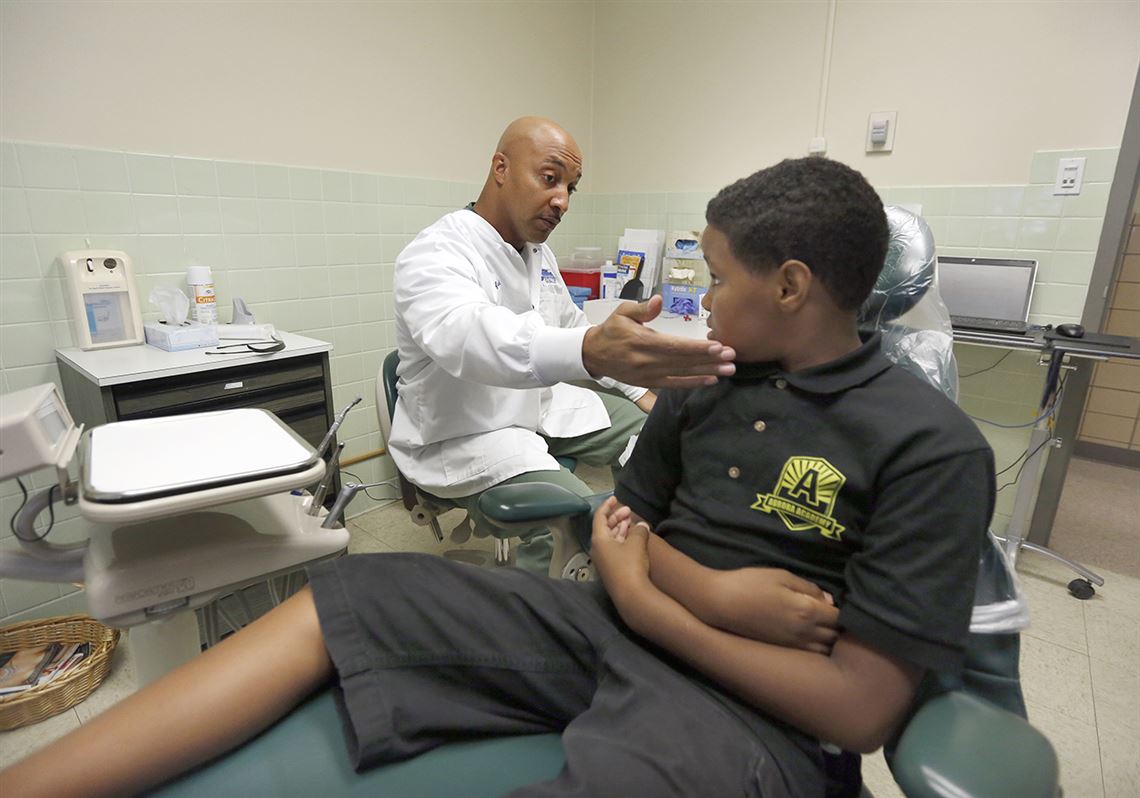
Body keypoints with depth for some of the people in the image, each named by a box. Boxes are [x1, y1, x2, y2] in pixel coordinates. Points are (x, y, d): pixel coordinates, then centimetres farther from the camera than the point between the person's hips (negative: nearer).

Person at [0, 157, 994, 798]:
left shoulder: (930, 446, -10)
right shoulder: (702, 386, 6)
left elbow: (860, 708, -14)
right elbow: (623, 517, 8)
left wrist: (648, 601, -12)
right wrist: (709, 591, -12)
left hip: (747, 707, -5)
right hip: (610, 623, 6)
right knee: (342, 595, -9)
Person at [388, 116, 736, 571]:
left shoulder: (539, 254, 7)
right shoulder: (434, 256, -20)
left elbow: (573, 328, 20)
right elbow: (467, 336, -42)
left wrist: (639, 391, 11)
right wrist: (592, 352, -61)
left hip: (543, 406, 8)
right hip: (466, 436, -8)